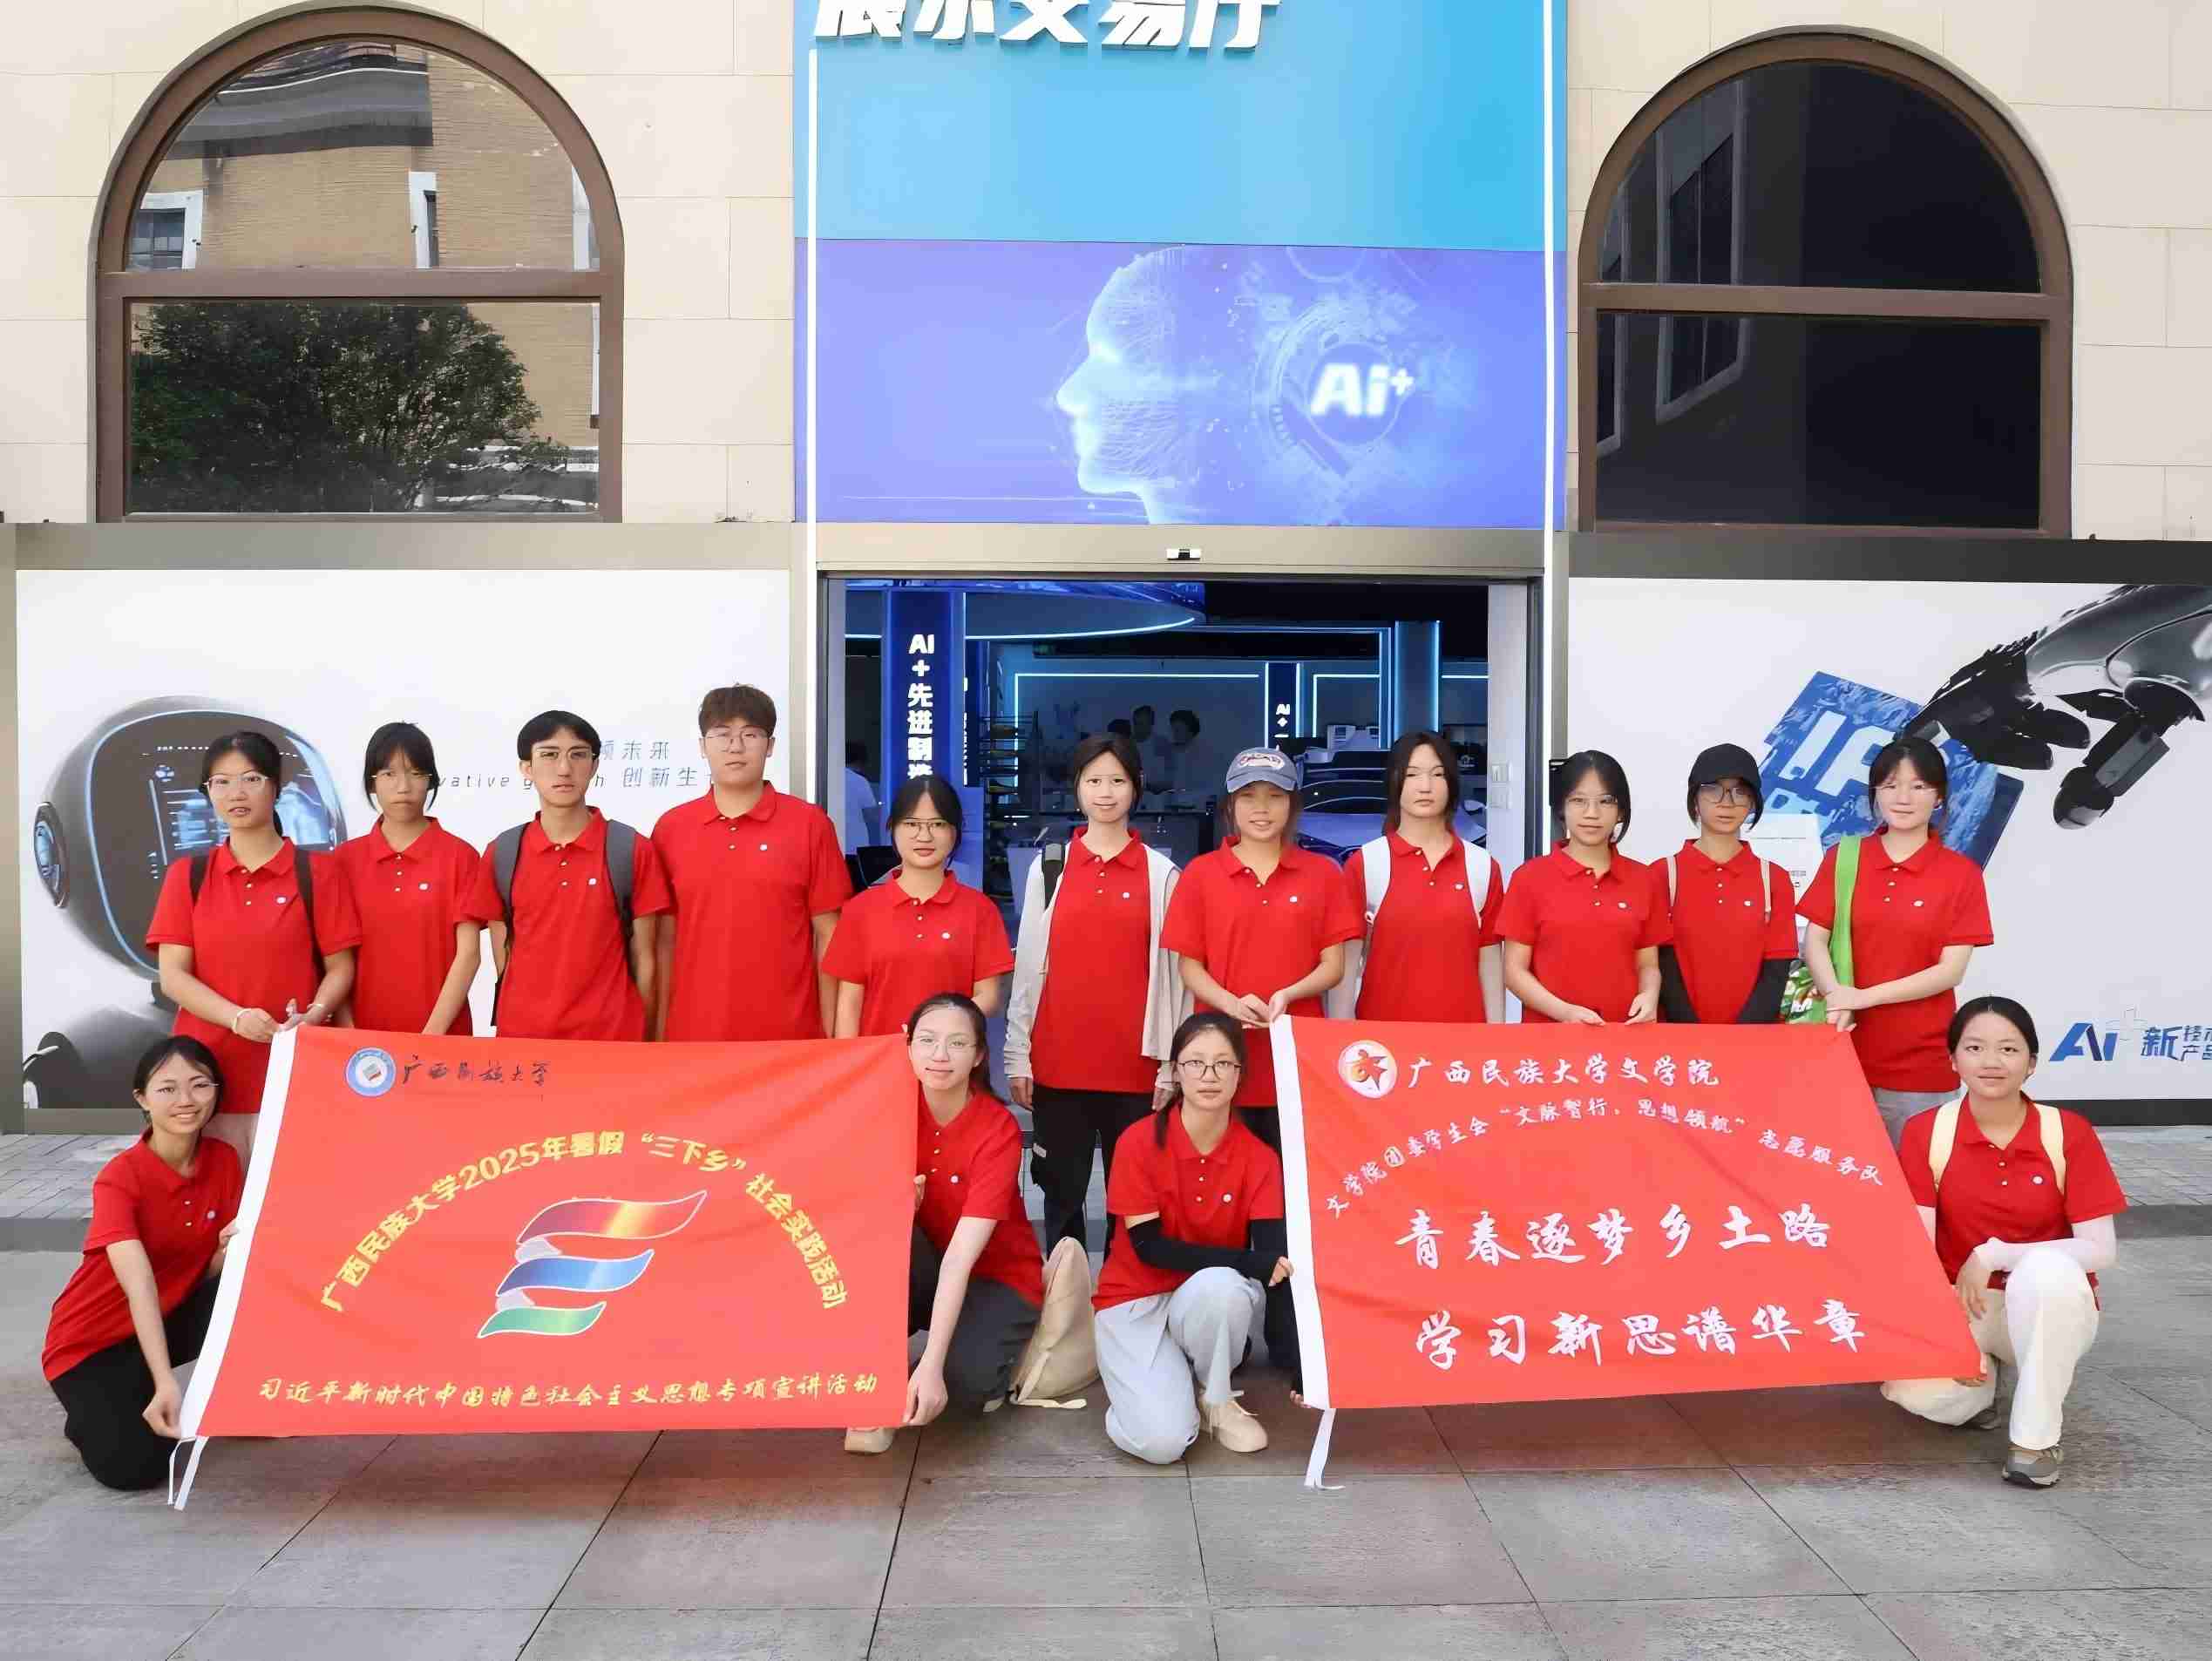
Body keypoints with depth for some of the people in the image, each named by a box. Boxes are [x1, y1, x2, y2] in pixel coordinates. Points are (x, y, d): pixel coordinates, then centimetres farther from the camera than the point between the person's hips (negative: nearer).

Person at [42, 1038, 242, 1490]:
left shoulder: (224, 1160, -9)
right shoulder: (119, 1178, -24)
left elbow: (214, 1273, -9)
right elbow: (139, 1285, -36)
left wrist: (234, 1247, -34)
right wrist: (166, 1383, -46)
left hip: (170, 1319, 4)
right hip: (92, 1342, -4)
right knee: (134, 1465, -26)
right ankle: (95, 1416, 8)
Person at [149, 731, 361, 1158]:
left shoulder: (318, 873, 3)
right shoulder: (187, 875, 8)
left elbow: (340, 968, 3)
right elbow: (172, 976, 1)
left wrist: (312, 1016, -17)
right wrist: (237, 1017, -15)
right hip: (207, 1069, 2)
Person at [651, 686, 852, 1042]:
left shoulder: (810, 824, -1)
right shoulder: (670, 828, 5)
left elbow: (828, 935, 0)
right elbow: (665, 939, 7)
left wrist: (831, 1035, -2)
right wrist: (659, 1035, 4)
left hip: (789, 1038, -1)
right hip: (692, 1036, 2)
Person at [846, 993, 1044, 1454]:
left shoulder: (997, 1130, -26)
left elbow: (962, 1256, -33)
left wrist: (932, 1364, -40)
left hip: (996, 1276, -4)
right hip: (921, 1270, 4)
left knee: (963, 1383, -32)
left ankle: (987, 1358, 4)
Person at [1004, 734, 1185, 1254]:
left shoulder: (1161, 873, 4)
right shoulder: (1048, 868, 7)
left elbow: (1173, 973, 2)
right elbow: (1028, 967, 7)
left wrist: (1172, 1064, -2)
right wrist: (1017, 1056, 2)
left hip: (1136, 1065, -1)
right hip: (1057, 1064, 1)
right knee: (1062, 1195, 9)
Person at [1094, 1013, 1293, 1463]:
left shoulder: (1259, 1158, -9)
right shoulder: (1140, 1141, -16)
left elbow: (1277, 1262, -16)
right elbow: (1148, 1246, -18)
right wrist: (1251, 1263, -28)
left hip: (1215, 1301, 3)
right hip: (1136, 1301, -2)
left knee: (1220, 1285, -36)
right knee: (1160, 1441, -27)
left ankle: (1217, 1398, -6)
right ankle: (1149, 1383, 10)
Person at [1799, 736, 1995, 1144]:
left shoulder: (1960, 873, -1)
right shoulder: (1842, 859, 5)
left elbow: (1951, 970, -6)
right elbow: (1814, 939, 0)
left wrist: (1866, 996, -15)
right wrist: (1836, 997, -19)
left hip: (1921, 1061, -1)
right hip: (1847, 1050, 1)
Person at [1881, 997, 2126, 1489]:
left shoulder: (2069, 1134, -10)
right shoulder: (1926, 1133, -9)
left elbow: (2100, 1250, -14)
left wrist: (1993, 1255, -21)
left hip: (2050, 1307, -1)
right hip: (1961, 1307, 1)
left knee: (2046, 1266, -37)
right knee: (1913, 1388, -30)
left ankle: (2036, 1438, -19)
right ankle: (1981, 1383, 8)